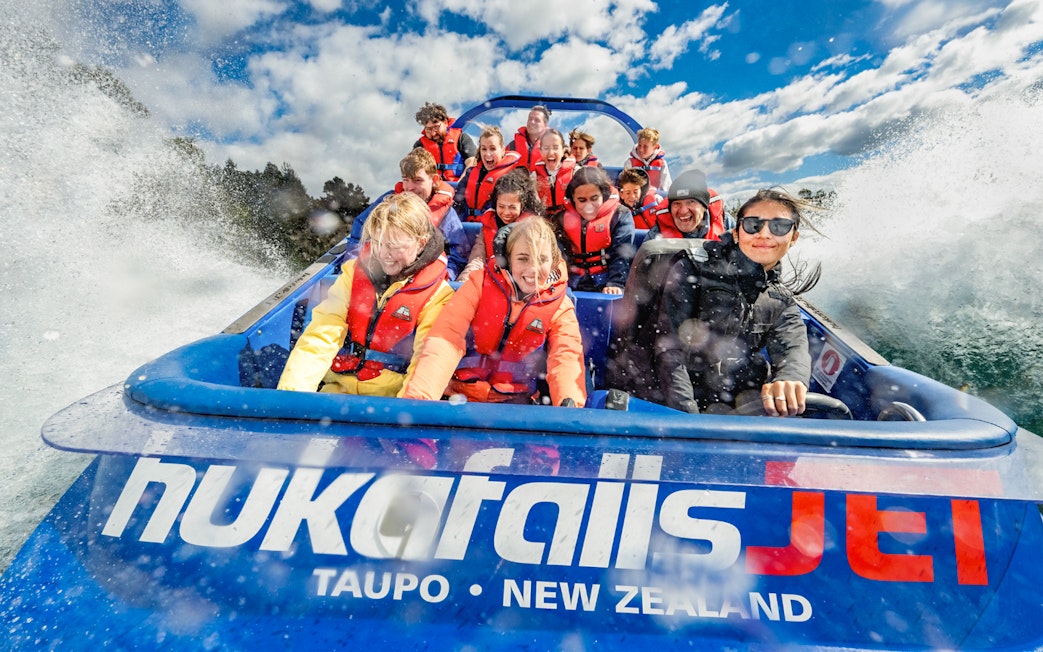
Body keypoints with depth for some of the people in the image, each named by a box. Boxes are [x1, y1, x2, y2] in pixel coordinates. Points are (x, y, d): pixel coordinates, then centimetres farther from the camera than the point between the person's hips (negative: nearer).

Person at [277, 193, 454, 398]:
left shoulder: (437, 295, -6)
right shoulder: (354, 272, 6)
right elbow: (322, 334, -2)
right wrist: (292, 389, -14)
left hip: (391, 394, -3)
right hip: (336, 387, 3)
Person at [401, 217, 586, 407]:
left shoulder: (560, 307, 2)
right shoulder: (480, 283, 0)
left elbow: (566, 357, -13)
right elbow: (447, 338, -10)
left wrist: (569, 401, -36)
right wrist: (418, 396, -24)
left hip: (514, 400, 0)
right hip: (458, 392, 1)